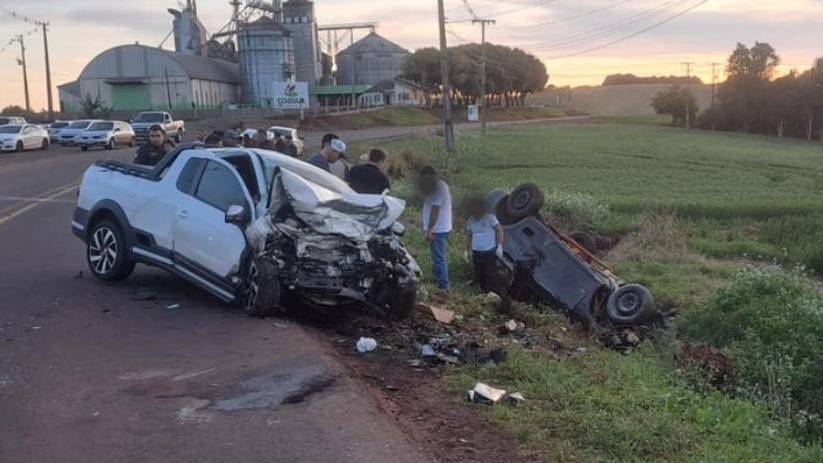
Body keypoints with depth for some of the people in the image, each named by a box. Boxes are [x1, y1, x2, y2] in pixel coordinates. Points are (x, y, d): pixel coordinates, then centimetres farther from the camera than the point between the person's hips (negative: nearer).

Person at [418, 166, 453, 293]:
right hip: (443, 228, 11)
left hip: (437, 230, -11)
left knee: (439, 259, -8)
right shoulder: (442, 185, 16)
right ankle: (443, 285, 23)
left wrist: (429, 230, -21)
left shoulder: (438, 189, -17)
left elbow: (434, 211, -21)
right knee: (442, 258, 15)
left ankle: (443, 287, -7)